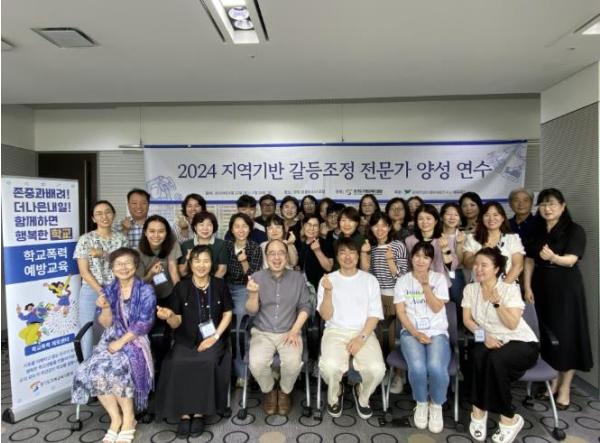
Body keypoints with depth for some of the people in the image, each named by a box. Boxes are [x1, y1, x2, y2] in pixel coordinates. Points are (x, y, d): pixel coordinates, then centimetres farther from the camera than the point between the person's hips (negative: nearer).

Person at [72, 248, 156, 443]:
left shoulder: (145, 290, -5)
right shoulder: (108, 290, 7)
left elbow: (144, 323, -11)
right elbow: (106, 324, 5)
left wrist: (121, 342, -16)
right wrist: (105, 308, -16)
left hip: (135, 341, -4)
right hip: (111, 339, 4)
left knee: (116, 370, -29)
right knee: (92, 371, -22)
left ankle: (128, 418, -6)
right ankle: (115, 419, -3)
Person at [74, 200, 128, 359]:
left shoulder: (121, 239, 4)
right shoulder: (85, 239, -2)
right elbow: (84, 271, -6)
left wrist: (103, 254, -14)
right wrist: (101, 292, -14)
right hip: (91, 291, -1)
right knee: (87, 331, 3)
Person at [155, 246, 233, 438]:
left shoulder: (219, 285, 2)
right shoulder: (181, 287, 0)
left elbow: (227, 315, 5)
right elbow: (177, 323, -1)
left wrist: (215, 336, -8)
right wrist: (169, 316, -24)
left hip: (213, 337, -1)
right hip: (186, 339, 1)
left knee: (208, 362, -29)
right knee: (177, 363, -26)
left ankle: (199, 413, -11)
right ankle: (184, 413, -9)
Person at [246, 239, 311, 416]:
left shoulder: (298, 278, -1)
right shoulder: (257, 277, -3)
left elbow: (305, 307, 2)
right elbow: (251, 311, -6)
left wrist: (294, 331, -10)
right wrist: (253, 294, -27)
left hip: (289, 332, 0)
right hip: (262, 332, 0)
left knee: (293, 363, -26)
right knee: (256, 364, -25)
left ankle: (285, 392, 9)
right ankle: (269, 391, 9)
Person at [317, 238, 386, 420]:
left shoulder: (370, 279, 7)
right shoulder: (328, 279, 4)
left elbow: (374, 315, 2)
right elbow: (326, 316, -2)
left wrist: (361, 338, -13)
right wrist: (328, 291, -19)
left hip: (364, 332, 1)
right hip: (335, 332, -1)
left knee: (377, 369, -27)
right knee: (330, 366, -31)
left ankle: (362, 396, 11)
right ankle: (335, 395, 7)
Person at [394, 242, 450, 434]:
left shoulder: (439, 278, 7)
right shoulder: (403, 280, 7)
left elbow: (437, 308, -4)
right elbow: (400, 312, 0)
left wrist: (425, 284, -13)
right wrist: (416, 333, -12)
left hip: (437, 332, 0)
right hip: (411, 332, 0)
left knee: (436, 367, -30)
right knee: (417, 367, -30)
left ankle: (436, 405, 1)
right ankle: (421, 403, 2)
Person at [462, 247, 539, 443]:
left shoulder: (510, 289, -9)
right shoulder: (470, 289, 3)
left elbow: (512, 324, -15)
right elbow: (467, 319, -1)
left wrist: (496, 302, -28)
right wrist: (484, 335, -17)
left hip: (521, 343, -3)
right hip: (491, 341, 3)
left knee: (495, 359, -35)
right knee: (478, 355, -33)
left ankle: (509, 418, -15)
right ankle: (479, 410, -17)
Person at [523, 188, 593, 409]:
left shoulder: (575, 230, -7)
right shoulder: (536, 231, 7)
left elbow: (571, 260, -20)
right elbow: (529, 259, 6)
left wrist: (554, 257, -41)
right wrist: (528, 286, -3)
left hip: (566, 288, -4)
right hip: (541, 287, 4)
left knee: (566, 335, 0)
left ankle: (565, 387, 11)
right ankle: (554, 379, 23)